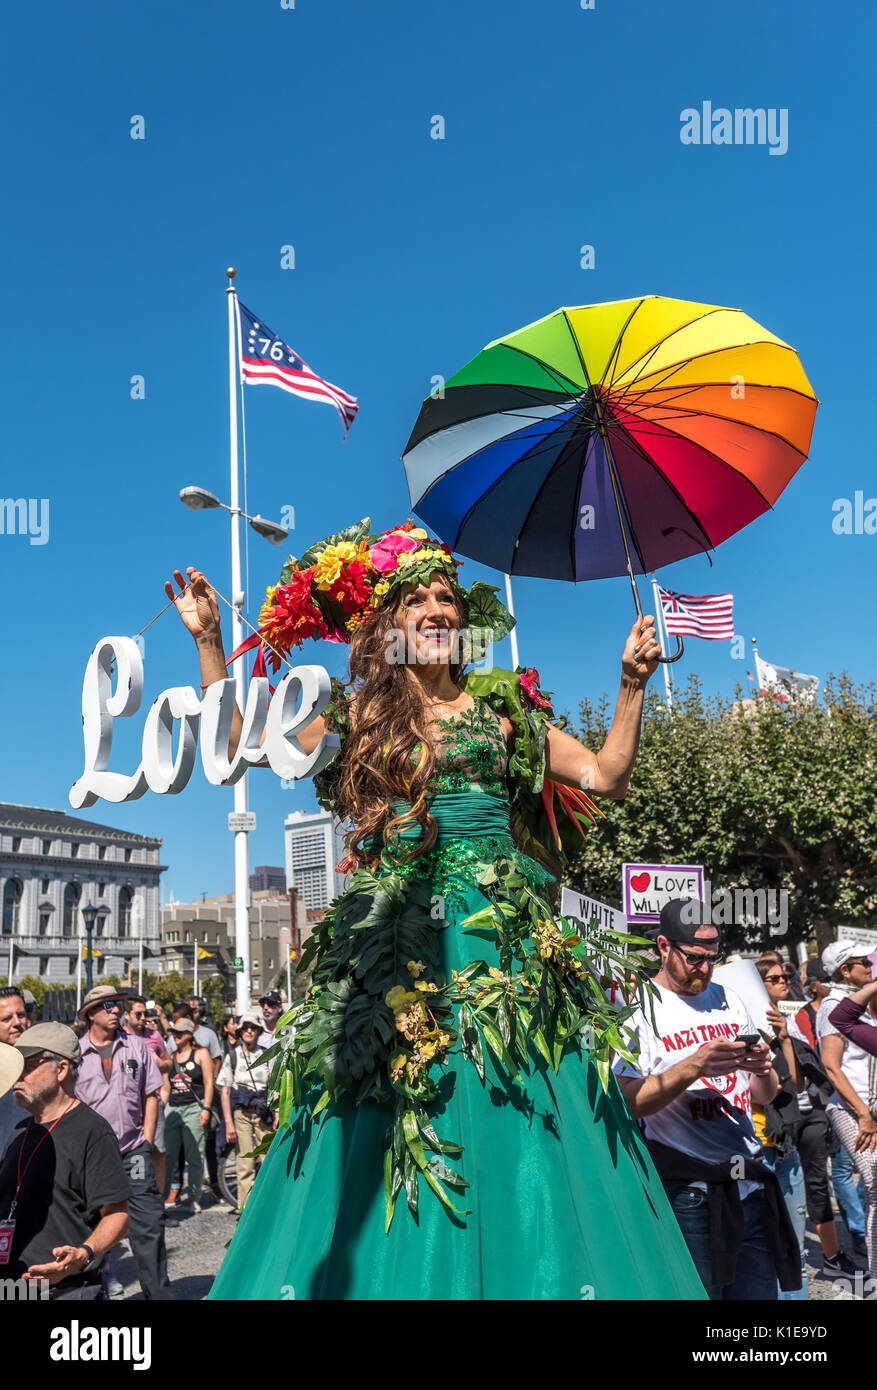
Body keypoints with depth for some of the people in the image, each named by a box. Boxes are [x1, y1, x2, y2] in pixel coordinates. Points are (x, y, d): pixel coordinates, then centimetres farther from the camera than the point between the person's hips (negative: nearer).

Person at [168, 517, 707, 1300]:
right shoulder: (358, 718, 11)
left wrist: (632, 685, -1)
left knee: (510, 1135, -1)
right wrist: (209, 640, 11)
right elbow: (238, 742, 15)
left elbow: (606, 776, 8)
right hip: (392, 946, 1)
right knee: (378, 1144, 1)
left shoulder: (503, 709, 9)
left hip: (497, 939, 0)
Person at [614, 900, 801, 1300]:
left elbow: (765, 1097, 18)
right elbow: (626, 1103, -15)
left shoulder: (730, 1001, 14)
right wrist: (695, 1066, -24)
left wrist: (762, 1070, -5)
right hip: (689, 1194, -5)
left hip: (751, 1186, 5)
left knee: (760, 1290, 8)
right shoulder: (637, 1007, -6)